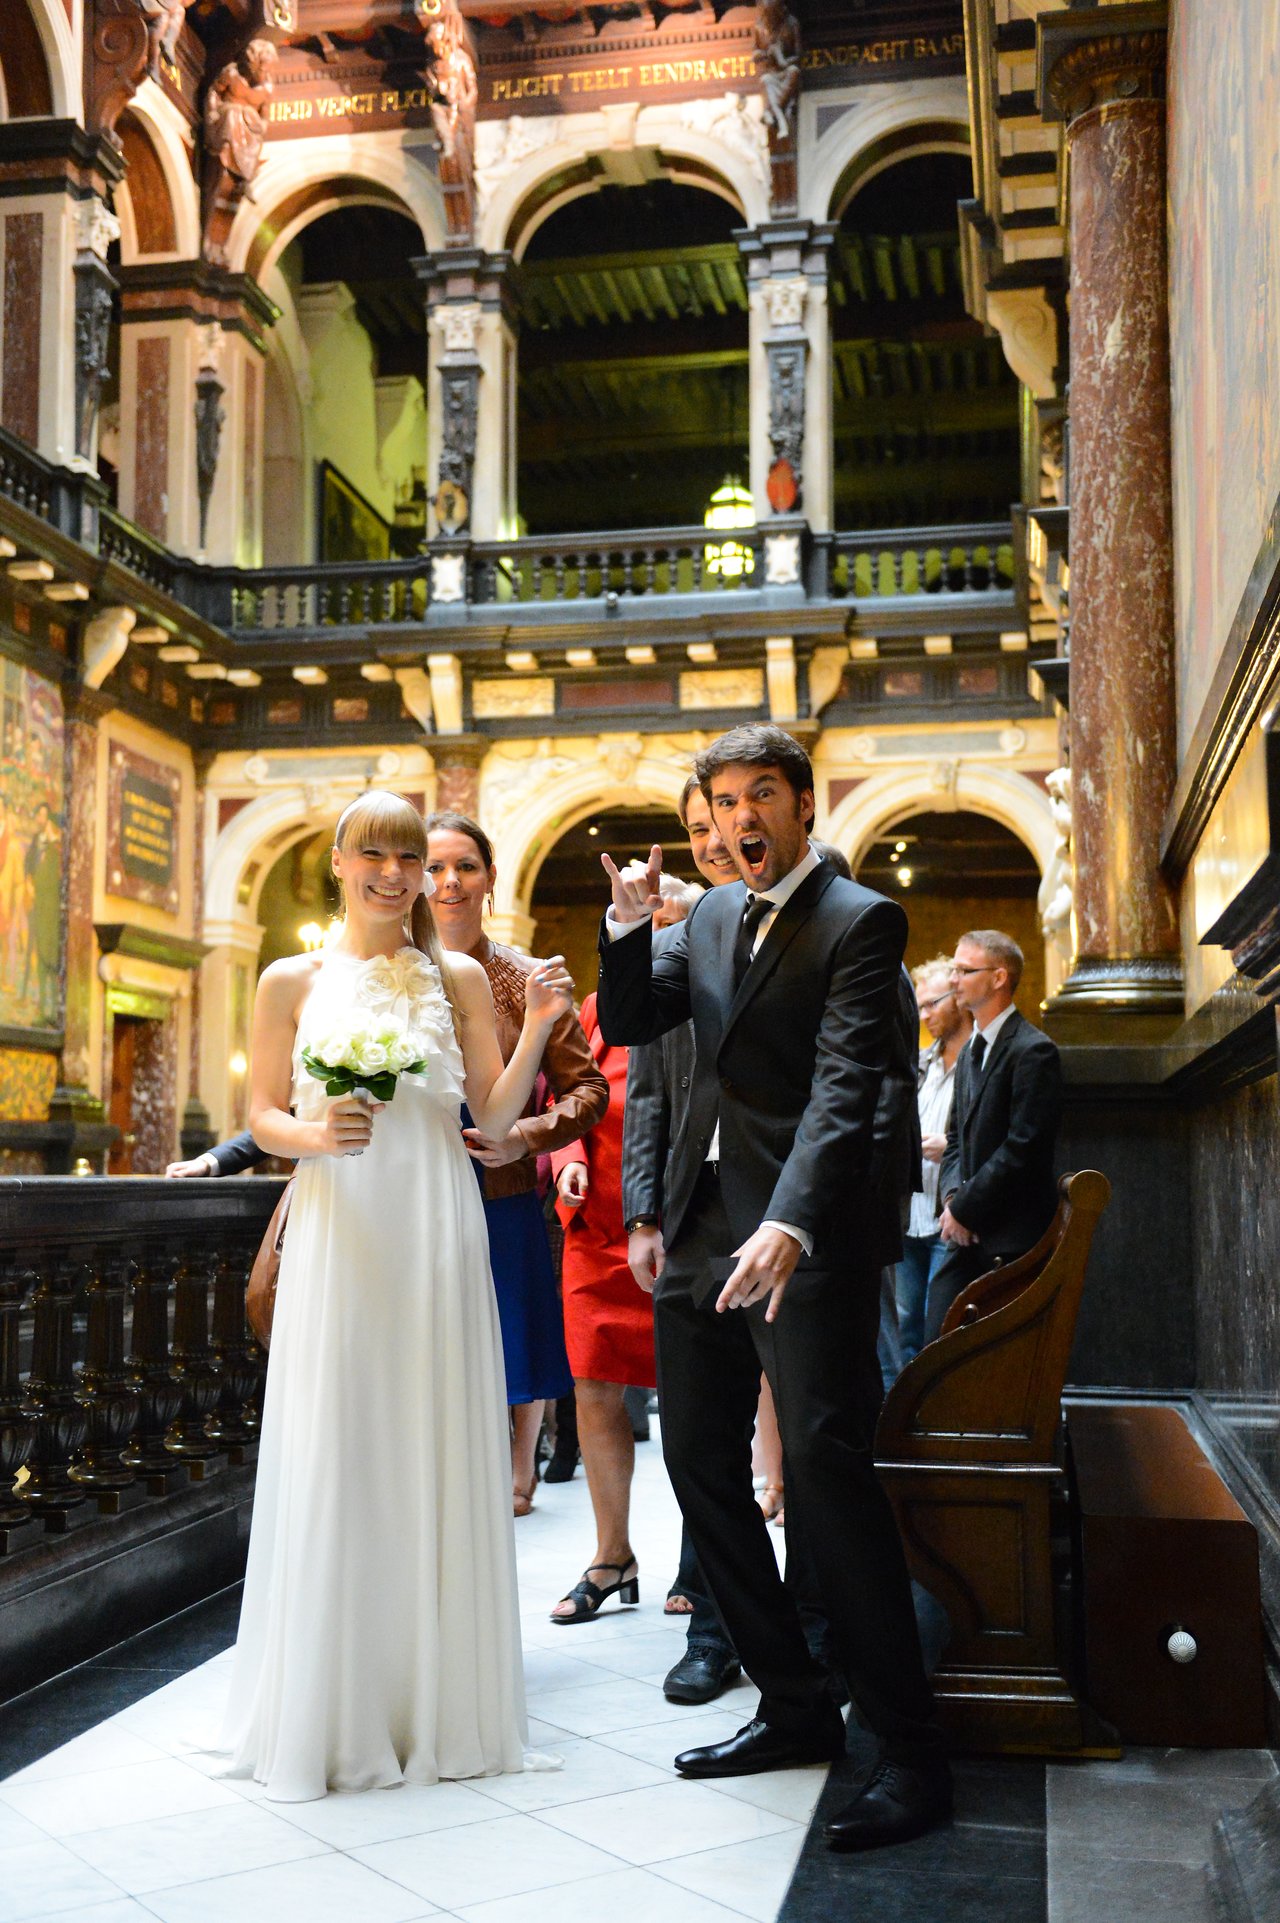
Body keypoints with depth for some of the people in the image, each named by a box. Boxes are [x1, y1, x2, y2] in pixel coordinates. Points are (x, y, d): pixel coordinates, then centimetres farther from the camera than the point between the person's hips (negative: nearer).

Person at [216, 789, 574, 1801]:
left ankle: (440, 1704, 17)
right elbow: (264, 1116, 6)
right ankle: (331, 1710, 13)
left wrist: (538, 1027, -9)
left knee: (437, 1453, 4)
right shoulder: (294, 981, 6)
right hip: (338, 1234, -1)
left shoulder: (460, 978, 8)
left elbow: (495, 1115, 5)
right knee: (333, 1459, 0)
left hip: (438, 1238, 1)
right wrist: (316, 1134, -14)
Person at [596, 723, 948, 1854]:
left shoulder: (859, 920, -7)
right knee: (700, 1463, 10)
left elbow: (845, 1086, -18)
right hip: (703, 1230, 8)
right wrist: (627, 930, -5)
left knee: (829, 1470, -11)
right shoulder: (709, 919, 15)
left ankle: (913, 1754, -2)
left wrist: (790, 1226, -32)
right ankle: (796, 1709, 23)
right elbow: (626, 1027, 13)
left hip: (807, 1238, -8)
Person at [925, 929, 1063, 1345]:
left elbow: (1023, 1147, -17)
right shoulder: (970, 1051, 19)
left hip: (1012, 1240, -8)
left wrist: (964, 1208, -13)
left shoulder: (1033, 1050, -10)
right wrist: (952, 1197, 0)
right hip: (968, 1233, 8)